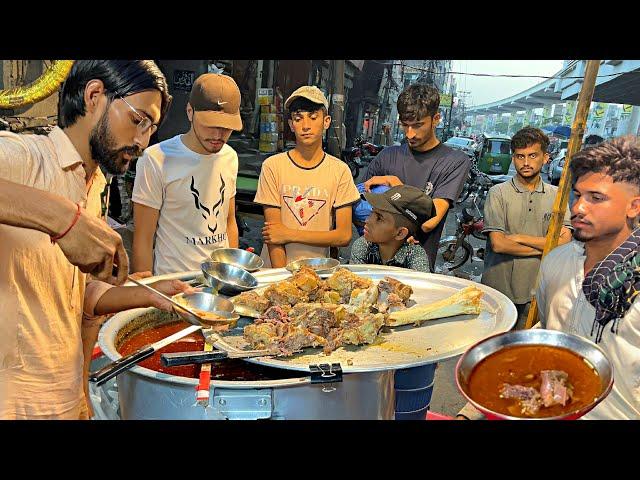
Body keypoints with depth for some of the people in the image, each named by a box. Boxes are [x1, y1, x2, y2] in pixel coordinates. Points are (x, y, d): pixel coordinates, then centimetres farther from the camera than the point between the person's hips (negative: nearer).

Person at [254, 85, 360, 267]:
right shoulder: (272, 166, -2)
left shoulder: (340, 170, 1)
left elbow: (344, 236, -1)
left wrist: (290, 234, -7)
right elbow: (273, 236, -3)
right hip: (276, 270, -1)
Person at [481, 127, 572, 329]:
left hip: (536, 292, 2)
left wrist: (518, 237, -12)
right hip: (499, 290, -2)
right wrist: (544, 247, -5)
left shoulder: (556, 195, 6)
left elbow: (564, 242, -5)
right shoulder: (498, 193, -3)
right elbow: (497, 244, -13)